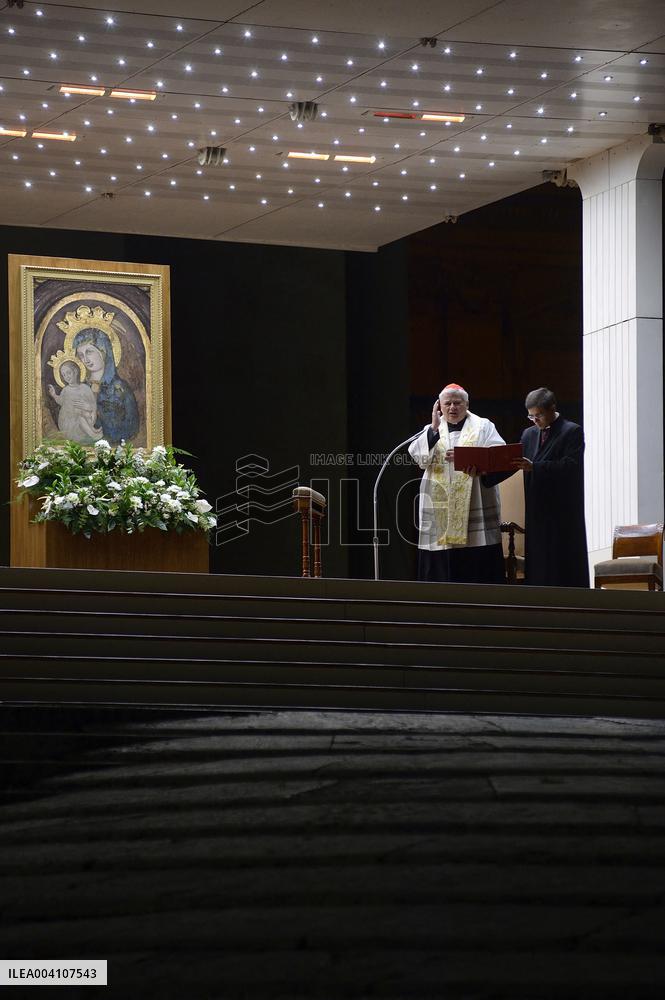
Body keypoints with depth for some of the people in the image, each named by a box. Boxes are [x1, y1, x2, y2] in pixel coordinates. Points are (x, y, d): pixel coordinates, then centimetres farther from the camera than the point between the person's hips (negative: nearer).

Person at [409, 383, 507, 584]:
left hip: (474, 508, -2)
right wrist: (434, 428, -9)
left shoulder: (483, 426, 8)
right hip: (440, 510, 2)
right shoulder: (432, 430, 16)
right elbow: (418, 456, -1)